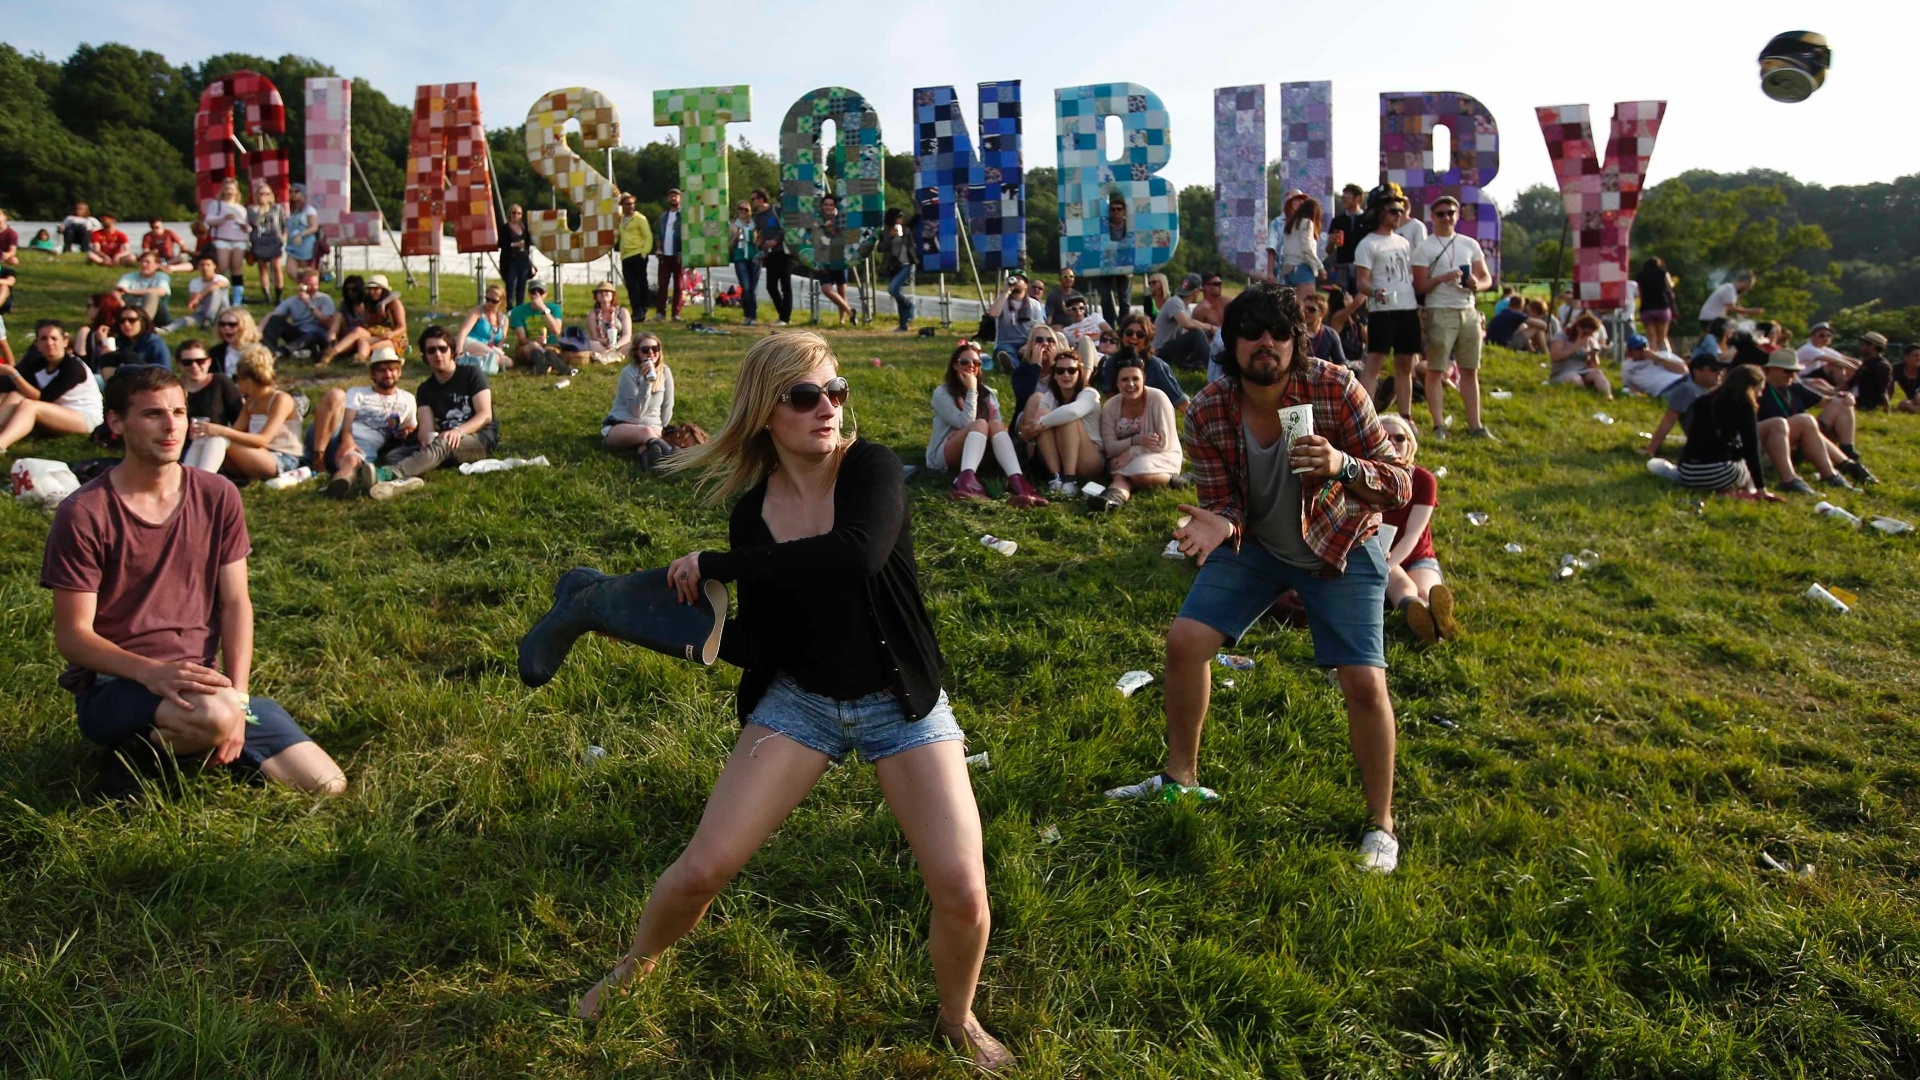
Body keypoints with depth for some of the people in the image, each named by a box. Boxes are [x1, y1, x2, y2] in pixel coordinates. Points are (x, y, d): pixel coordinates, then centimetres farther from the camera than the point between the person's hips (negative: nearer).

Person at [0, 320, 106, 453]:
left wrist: (13, 373, -26)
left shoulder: (73, 367, -15)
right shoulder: (39, 364, 6)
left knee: (28, 405, -28)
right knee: (14, 396, -13)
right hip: (57, 415, 7)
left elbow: (42, 398, -21)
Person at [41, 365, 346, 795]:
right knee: (213, 715, -40)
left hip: (200, 679, 5)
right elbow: (73, 635, -9)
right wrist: (150, 671, -27)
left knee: (327, 785, -10)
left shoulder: (217, 497, 3)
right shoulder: (83, 514, -9)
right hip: (113, 687, -4)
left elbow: (236, 603, 2)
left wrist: (237, 695, -11)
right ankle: (140, 754, -5)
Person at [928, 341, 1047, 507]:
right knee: (980, 424, -31)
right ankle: (966, 480, -64)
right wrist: (971, 391, -12)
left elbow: (999, 426, 1)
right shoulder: (942, 393, -2)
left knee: (996, 425, -26)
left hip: (977, 453, 4)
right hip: (943, 457, -4)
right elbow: (965, 423, -17)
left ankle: (1017, 483, -54)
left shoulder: (987, 392, 14)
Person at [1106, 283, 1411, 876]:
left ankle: (1381, 824, 10)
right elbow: (1223, 503, -10)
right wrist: (1217, 525, -35)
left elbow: (1400, 485, -24)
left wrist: (1344, 467, -45)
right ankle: (1180, 777, 18)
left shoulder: (1336, 389, -27)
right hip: (1254, 543, 3)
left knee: (1364, 681, -12)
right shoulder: (1208, 412, -19)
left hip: (1340, 545, -3)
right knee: (1184, 641, -5)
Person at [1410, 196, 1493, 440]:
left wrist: (1477, 284, -8)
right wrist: (1442, 278, -20)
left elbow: (1487, 278, 15)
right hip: (1440, 312, -4)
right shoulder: (1424, 248, 2)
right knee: (1436, 370, -7)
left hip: (1468, 312, 5)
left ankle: (1475, 426, 10)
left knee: (1470, 371, 6)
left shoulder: (1470, 244, 14)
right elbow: (1419, 287, -4)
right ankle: (1439, 426, -3)